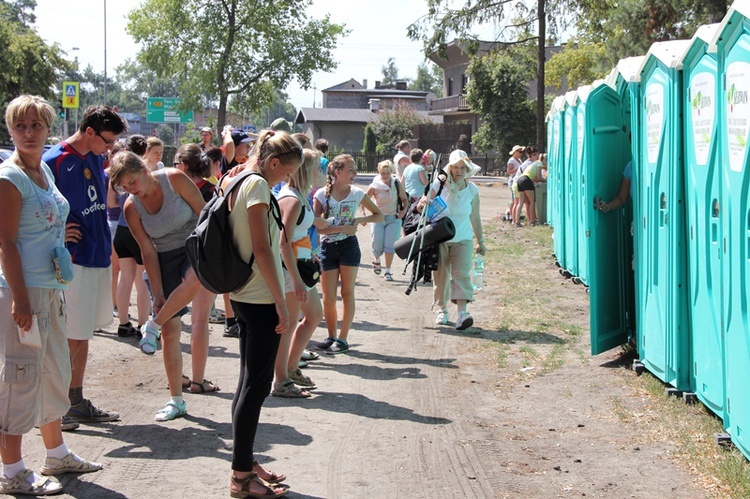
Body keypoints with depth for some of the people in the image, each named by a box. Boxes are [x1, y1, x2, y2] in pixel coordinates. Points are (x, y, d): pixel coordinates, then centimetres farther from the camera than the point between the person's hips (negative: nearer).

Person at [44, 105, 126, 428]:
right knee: (73, 337, -3)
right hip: (74, 261, -8)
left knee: (83, 335, 14)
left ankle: (77, 402, 23)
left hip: (99, 257, 8)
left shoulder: (95, 159, 11)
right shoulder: (55, 161, -14)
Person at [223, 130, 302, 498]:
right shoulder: (258, 186, -14)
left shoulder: (239, 182, 13)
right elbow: (262, 249, -20)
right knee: (257, 385, -4)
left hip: (244, 297, 10)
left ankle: (245, 464, 23)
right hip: (260, 299, -10)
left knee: (250, 384, 15)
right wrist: (280, 303, -18)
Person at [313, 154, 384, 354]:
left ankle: (342, 338, 11)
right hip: (327, 247, 0)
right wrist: (343, 228, -18)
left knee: (347, 293, 3)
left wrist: (359, 220, -7)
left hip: (348, 246, 0)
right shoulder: (322, 195, -4)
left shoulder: (357, 193, 0)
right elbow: (318, 227, -10)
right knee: (328, 298, 2)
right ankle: (331, 336, 20)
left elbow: (379, 215, 9)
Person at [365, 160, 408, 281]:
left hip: (394, 218, 1)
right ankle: (376, 261, 37)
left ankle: (388, 271, 1)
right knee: (377, 245, 1)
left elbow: (404, 199, 8)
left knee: (390, 245, -9)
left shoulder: (397, 184, -5)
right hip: (378, 218, 0)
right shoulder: (375, 186, -9)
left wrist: (404, 210, -9)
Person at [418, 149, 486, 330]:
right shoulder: (439, 184, -6)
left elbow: (475, 218, 9)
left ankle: (462, 312, -24)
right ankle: (442, 310, 22)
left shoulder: (472, 190, -1)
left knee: (461, 273, -15)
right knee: (440, 275, 6)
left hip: (462, 239, 0)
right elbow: (426, 203, 0)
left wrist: (480, 241, 14)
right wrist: (422, 203, -26)